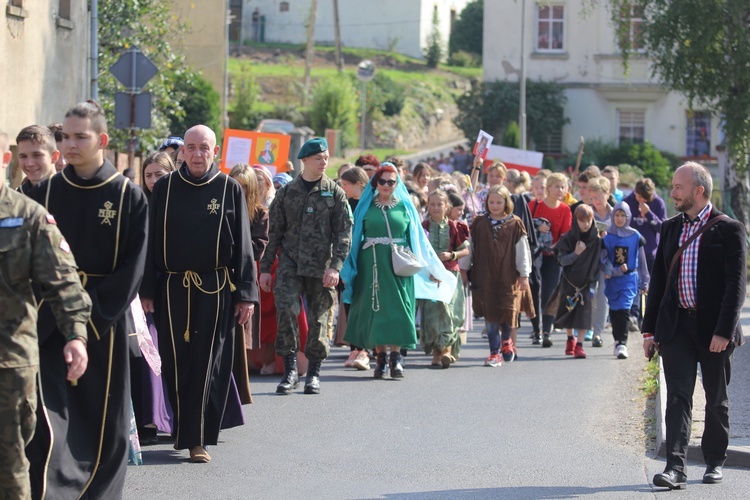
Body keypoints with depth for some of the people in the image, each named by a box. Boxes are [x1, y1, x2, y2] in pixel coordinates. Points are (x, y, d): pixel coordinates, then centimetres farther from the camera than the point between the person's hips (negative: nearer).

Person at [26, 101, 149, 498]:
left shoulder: (129, 197, -2)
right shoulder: (46, 193, 5)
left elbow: (133, 265, -4)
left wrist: (96, 310, -11)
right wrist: (46, 312, -10)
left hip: (106, 320, -1)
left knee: (104, 417, 7)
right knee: (49, 411, -10)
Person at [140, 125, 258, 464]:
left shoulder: (230, 189, 2)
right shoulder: (164, 188, 5)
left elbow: (242, 245, 2)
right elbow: (151, 242, 6)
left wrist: (246, 295, -3)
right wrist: (147, 291, 0)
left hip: (215, 292, -2)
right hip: (172, 291, 2)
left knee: (207, 365, -3)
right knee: (176, 365, 4)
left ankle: (197, 438, 2)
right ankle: (183, 430, 20)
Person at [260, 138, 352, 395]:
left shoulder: (335, 193, 4)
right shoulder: (286, 192, 8)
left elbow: (344, 232, 0)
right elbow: (274, 232, 11)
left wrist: (335, 266, -12)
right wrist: (265, 268, 7)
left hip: (321, 266, 0)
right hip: (290, 263, 0)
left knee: (317, 319, 3)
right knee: (286, 309, -17)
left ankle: (314, 373, 17)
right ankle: (290, 369, -8)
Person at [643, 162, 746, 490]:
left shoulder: (728, 229, -7)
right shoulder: (670, 228, 10)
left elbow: (736, 285, -11)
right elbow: (658, 280, 13)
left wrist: (723, 331, -18)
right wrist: (649, 328, 9)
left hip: (713, 327, -3)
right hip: (676, 326, 3)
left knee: (717, 398, 10)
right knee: (678, 395, -6)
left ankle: (715, 461, 24)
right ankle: (676, 467, -12)